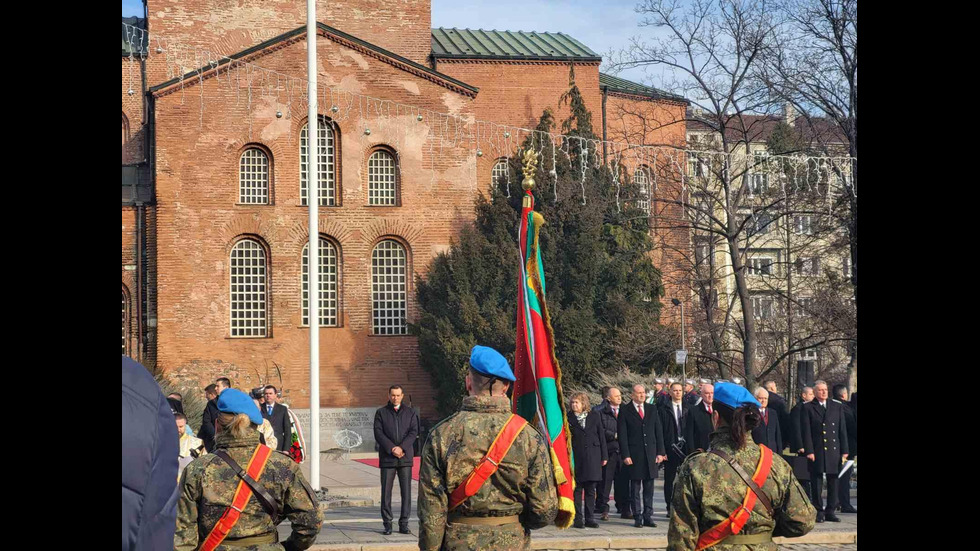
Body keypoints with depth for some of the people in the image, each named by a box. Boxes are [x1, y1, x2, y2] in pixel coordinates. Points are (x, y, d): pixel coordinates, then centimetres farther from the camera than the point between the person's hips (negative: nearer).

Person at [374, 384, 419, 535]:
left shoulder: (410, 413, 10)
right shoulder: (381, 413, 7)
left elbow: (414, 432, 0)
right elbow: (378, 433, -3)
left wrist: (402, 448, -14)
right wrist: (392, 448, -15)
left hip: (405, 457, 1)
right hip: (387, 458, -1)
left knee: (406, 491, -3)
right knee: (386, 491, -2)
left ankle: (404, 524, 2)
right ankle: (387, 524, 4)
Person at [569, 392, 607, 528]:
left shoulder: (594, 416, 8)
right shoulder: (569, 419, 4)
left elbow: (601, 436, 9)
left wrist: (604, 456, 6)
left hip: (592, 457, 1)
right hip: (576, 457, -1)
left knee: (590, 489, 4)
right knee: (577, 488, -2)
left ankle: (590, 518, 8)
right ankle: (577, 518, 1)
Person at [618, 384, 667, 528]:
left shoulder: (652, 409, 11)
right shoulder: (626, 412, 0)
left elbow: (659, 431, 11)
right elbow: (622, 435, -3)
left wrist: (660, 452, 4)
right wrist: (625, 455, -10)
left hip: (651, 454, 3)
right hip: (634, 455, -3)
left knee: (649, 488, 5)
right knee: (635, 488, 1)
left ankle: (648, 517, 10)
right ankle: (637, 517, 7)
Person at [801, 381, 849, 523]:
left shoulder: (837, 407, 11)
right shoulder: (808, 408, 3)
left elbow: (842, 430, 10)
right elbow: (806, 431, -2)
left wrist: (844, 451, 4)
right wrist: (809, 451, -10)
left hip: (834, 451, 3)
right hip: (816, 451, -3)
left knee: (833, 482, 4)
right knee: (816, 483, 0)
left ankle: (830, 511, 11)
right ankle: (819, 512, 6)